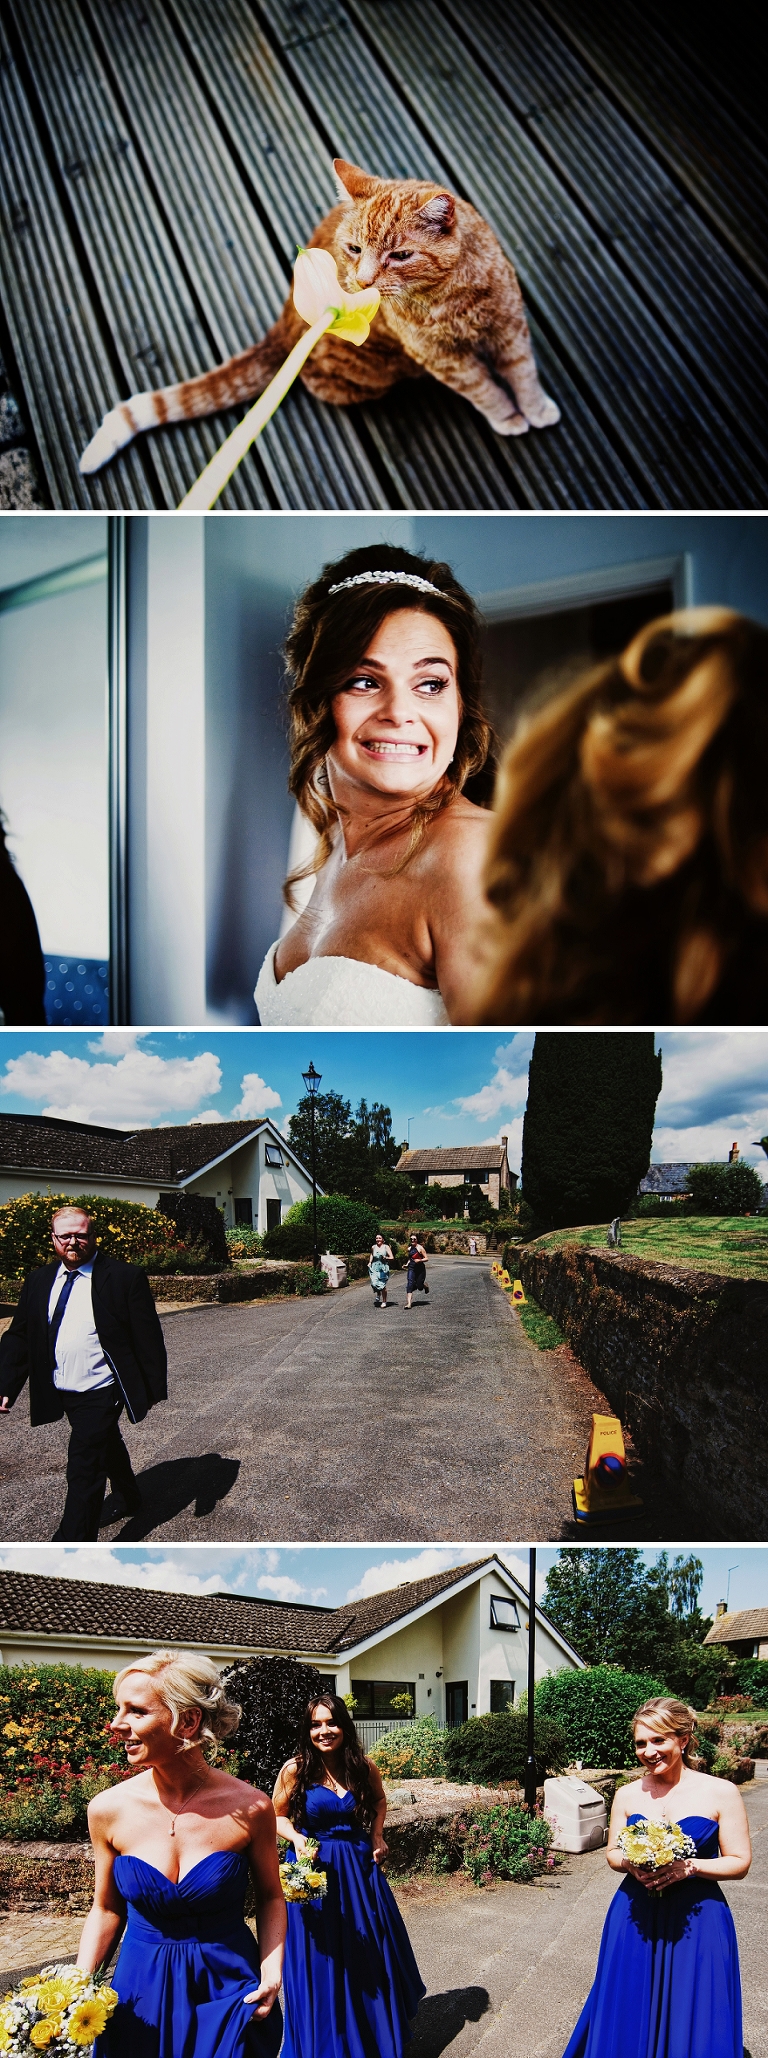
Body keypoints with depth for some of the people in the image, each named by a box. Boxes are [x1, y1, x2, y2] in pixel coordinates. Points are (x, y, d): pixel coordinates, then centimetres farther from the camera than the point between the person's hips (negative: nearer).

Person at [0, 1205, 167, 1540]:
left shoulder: (125, 1277, -11)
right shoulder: (39, 1282, 3)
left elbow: (148, 1337, -10)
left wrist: (154, 1388, -11)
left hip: (101, 1393, -6)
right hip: (62, 1392, 6)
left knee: (83, 1469, -10)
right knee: (107, 1448, 27)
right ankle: (129, 1498, 51)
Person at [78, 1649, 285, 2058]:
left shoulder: (249, 1808, -16)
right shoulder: (109, 1810, -11)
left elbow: (270, 1897, 1)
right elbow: (107, 1909, 4)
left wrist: (271, 1975, -12)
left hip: (228, 1990, -1)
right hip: (140, 1991, 2)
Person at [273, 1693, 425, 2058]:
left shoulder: (364, 1767, -4)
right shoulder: (296, 1769, -12)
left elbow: (379, 1800, 17)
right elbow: (277, 1816, 1)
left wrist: (376, 1836, 2)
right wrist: (297, 1838, -17)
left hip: (359, 1864, 3)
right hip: (314, 1867, -3)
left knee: (370, 1953, 11)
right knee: (319, 1958, 5)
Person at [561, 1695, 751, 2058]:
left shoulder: (721, 1793, -9)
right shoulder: (627, 1795, 2)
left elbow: (739, 1862, -6)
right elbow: (613, 1853, 11)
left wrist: (688, 1867, -21)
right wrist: (631, 1864, -12)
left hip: (696, 1920, -3)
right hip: (635, 1918, 3)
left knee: (692, 2021, 5)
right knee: (628, 2016, 10)